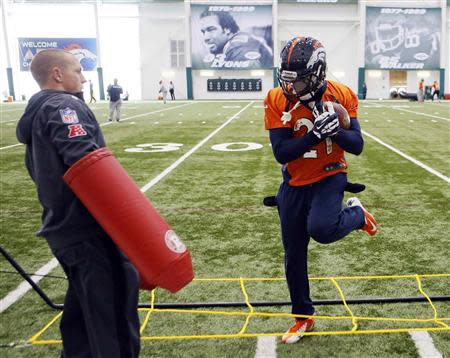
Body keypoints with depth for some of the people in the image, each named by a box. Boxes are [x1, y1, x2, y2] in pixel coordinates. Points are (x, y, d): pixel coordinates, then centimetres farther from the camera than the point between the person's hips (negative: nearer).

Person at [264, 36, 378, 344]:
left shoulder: (341, 96, -10)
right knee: (294, 256, 8)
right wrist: (315, 134, -31)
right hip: (295, 184, 2)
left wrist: (335, 130, -28)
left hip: (330, 176, -2)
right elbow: (281, 153, -17)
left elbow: (357, 146, -8)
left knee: (320, 229, -31)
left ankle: (356, 215, 6)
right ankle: (304, 316, 31)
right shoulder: (277, 100, -12)